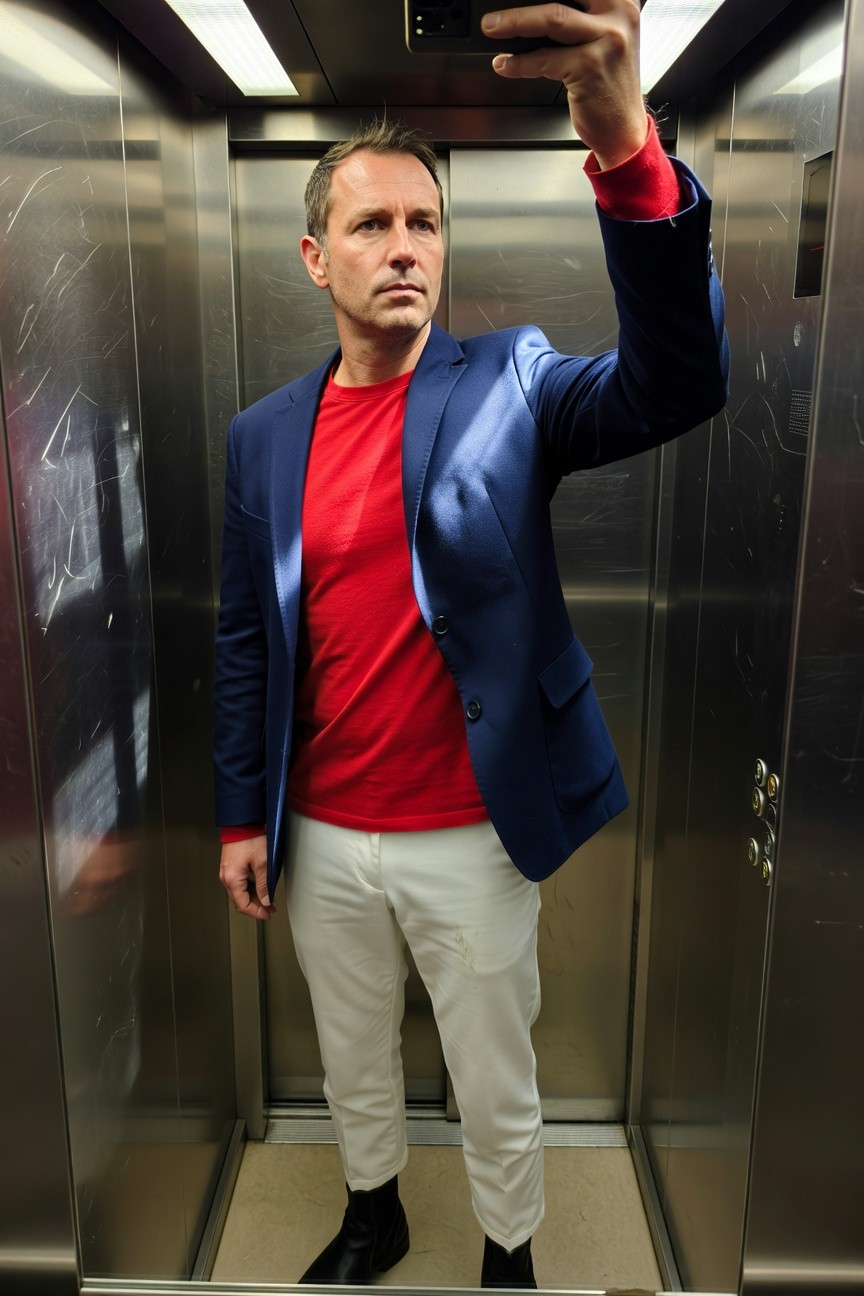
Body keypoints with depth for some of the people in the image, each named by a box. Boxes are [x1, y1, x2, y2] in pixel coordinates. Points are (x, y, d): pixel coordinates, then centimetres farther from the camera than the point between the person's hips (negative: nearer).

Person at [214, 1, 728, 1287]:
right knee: (354, 1065, 26)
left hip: (472, 837, -3)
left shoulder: (508, 383, -9)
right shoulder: (264, 435, 0)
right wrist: (241, 817, 6)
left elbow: (676, 382, -29)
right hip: (322, 839, 3)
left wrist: (625, 146, -43)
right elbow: (244, 637, 4)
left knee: (497, 1093, 18)